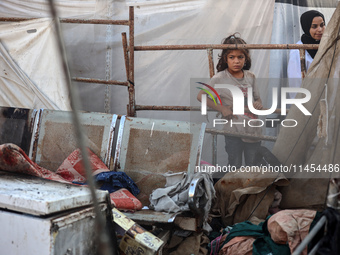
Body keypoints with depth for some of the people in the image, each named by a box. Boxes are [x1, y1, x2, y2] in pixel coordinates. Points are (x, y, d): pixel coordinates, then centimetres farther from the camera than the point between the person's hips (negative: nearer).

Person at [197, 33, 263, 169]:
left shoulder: (250, 77, 5)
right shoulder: (220, 78, -8)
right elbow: (201, 96, -7)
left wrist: (258, 103, -8)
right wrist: (222, 108, -14)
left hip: (253, 130, 4)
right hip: (233, 132, -4)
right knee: (235, 169, 6)